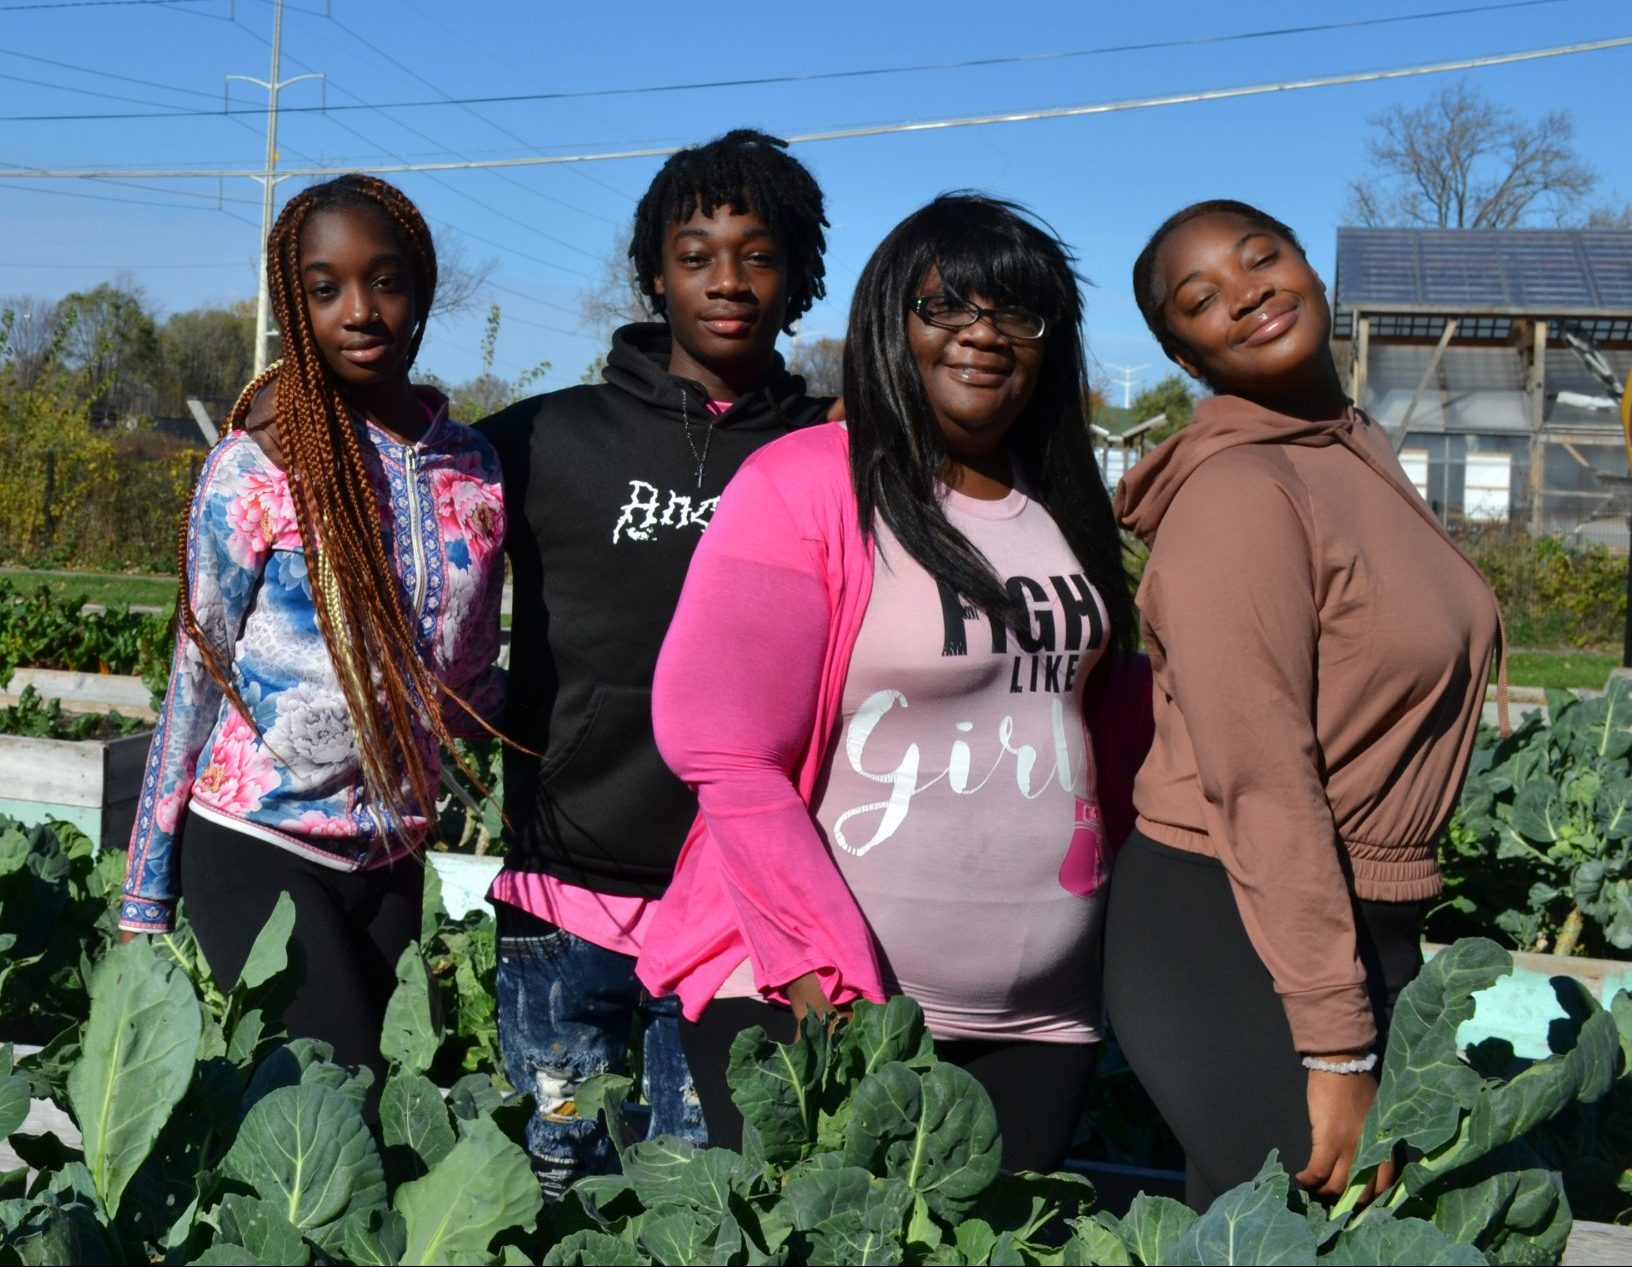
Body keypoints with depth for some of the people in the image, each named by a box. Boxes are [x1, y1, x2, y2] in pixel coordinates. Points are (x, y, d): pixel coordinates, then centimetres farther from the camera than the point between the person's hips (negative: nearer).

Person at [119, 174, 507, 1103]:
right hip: (260, 850, -5)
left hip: (391, 856, 5)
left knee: (398, 1090, 11)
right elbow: (196, 681, -3)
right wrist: (146, 900, -1)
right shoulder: (257, 470, -9)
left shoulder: (475, 468, 3)